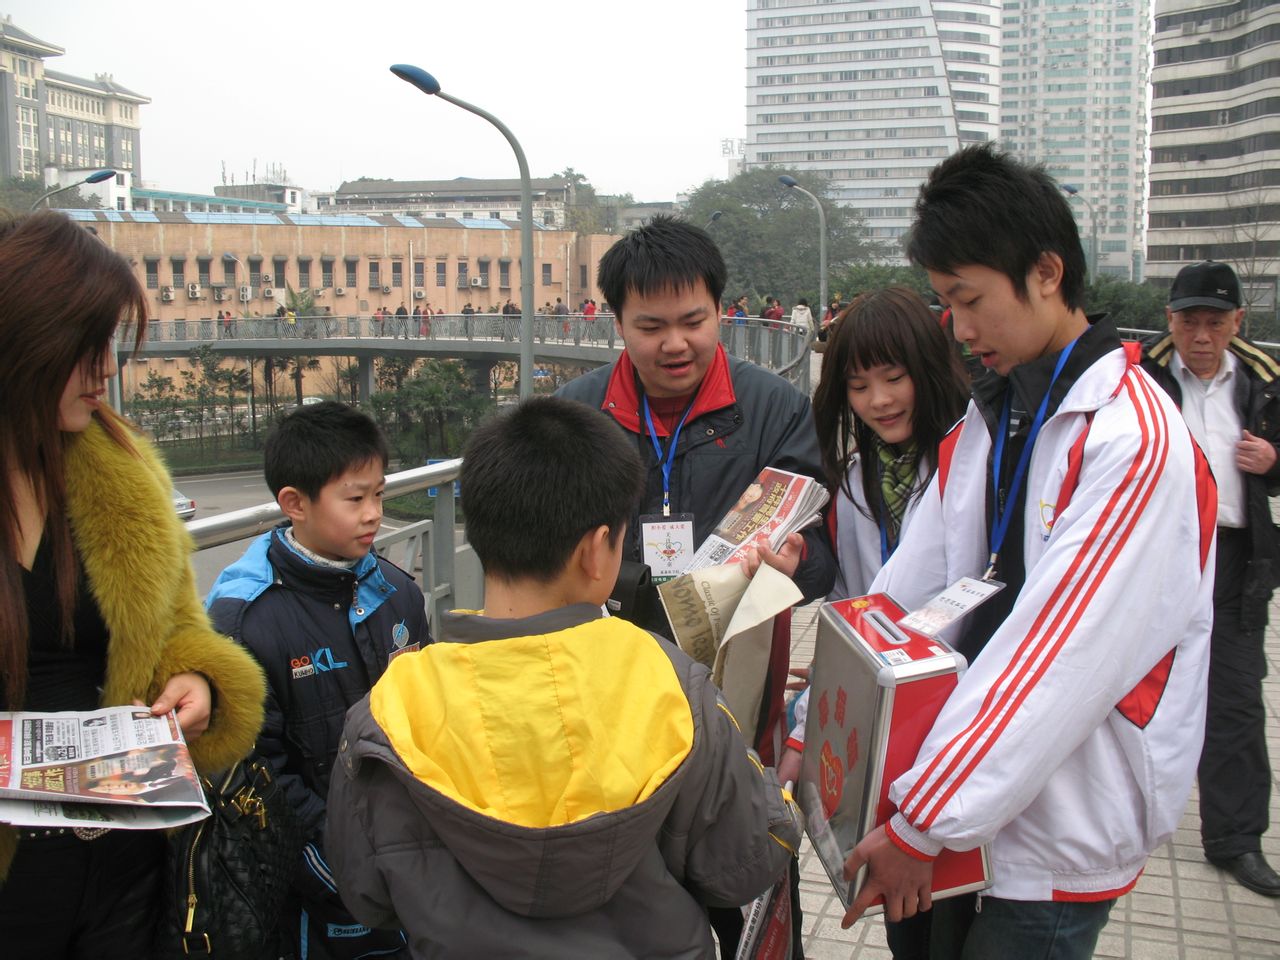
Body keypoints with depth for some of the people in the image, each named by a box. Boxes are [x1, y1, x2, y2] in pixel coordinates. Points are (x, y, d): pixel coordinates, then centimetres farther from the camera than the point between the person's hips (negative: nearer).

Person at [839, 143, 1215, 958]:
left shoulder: (1135, 439, -19)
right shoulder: (988, 419, 7)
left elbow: (1058, 659, -25)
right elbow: (908, 592, 5)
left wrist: (924, 826, -22)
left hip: (1059, 836, -7)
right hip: (967, 803, 7)